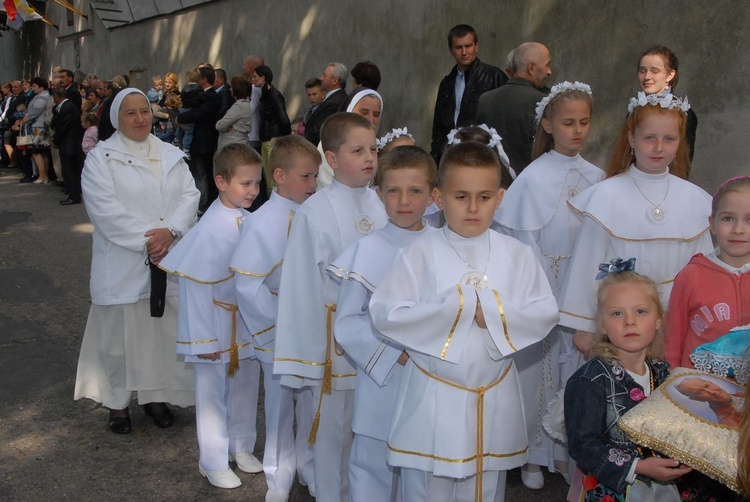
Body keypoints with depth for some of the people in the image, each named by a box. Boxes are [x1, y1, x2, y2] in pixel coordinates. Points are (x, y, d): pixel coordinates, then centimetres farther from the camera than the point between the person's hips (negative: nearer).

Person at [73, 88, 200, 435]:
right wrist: (145, 241, -18)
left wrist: (170, 231, -16)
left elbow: (190, 196, 1)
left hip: (169, 259, 4)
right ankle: (118, 402, 21)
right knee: (120, 331, 4)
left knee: (165, 327, 9)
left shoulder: (171, 155, 10)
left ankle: (155, 395, 27)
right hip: (122, 264, -3)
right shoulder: (101, 158, -3)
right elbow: (105, 209, -13)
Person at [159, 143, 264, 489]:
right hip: (218, 329, -5)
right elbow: (195, 288, -17)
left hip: (249, 326, 5)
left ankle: (241, 448, 40)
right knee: (213, 394, 12)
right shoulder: (209, 230, -21)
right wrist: (204, 339, -14)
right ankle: (213, 463, 29)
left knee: (245, 390, 19)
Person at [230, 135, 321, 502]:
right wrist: (278, 331, -14)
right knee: (280, 407, 14)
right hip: (279, 338, -3)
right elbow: (248, 286, -17)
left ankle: (311, 469, 40)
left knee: (314, 406, 17)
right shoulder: (262, 223, -16)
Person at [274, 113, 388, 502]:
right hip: (337, 332, -4)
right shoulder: (314, 213, -13)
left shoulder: (383, 205, 0)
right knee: (335, 427, 10)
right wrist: (306, 351, -6)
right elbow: (302, 285, -9)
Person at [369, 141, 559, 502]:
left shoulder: (517, 256, -1)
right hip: (433, 397, -2)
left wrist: (494, 313, -19)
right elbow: (385, 314, -15)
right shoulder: (419, 255, -9)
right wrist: (456, 309, -19)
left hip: (494, 399, 3)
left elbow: (545, 314, -3)